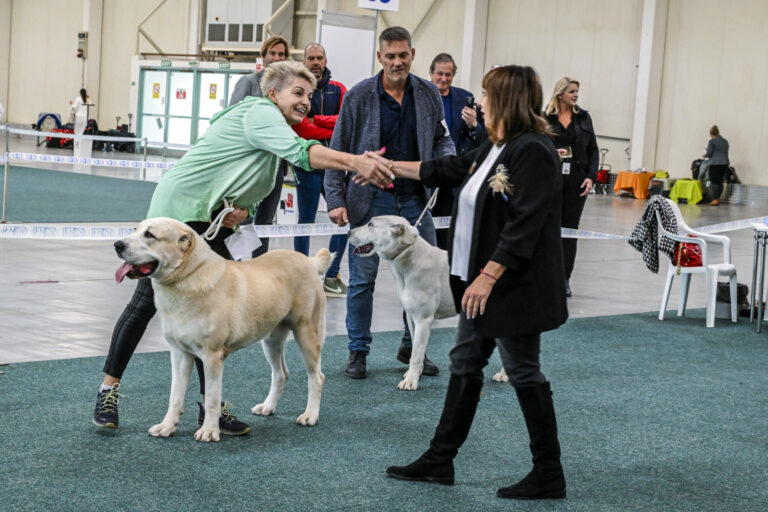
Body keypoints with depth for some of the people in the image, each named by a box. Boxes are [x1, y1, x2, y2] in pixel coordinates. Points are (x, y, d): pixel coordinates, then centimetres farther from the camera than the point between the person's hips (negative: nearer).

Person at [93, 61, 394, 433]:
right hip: (177, 210, -9)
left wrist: (241, 211, -9)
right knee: (147, 301, -3)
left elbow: (250, 193, 15)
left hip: (210, 224, 10)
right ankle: (108, 390, 9)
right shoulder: (259, 113, -13)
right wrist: (355, 162, -44)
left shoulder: (271, 129, 17)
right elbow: (298, 150, -33)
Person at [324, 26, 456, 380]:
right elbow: (338, 151, -2)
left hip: (415, 199, 3)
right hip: (371, 199, -3)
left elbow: (440, 138, 16)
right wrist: (335, 199, -8)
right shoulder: (359, 96, -5)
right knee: (362, 279, 3)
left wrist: (448, 159, -7)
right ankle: (358, 352, 16)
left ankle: (412, 347, 24)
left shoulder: (428, 94, 3)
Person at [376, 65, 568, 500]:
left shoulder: (533, 151, -19)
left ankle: (549, 476, 10)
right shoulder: (495, 148, 11)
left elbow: (524, 224, -25)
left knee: (524, 373, -1)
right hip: (482, 283, 10)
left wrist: (488, 276, -26)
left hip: (516, 286, -10)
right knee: (465, 364, 14)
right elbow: (449, 170, 25)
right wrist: (390, 167, 28)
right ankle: (440, 460, 23)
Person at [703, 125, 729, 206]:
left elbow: (709, 153, -8)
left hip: (715, 164, -7)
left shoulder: (712, 141, -7)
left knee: (715, 182, -3)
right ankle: (718, 199, 15)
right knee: (720, 182, 12)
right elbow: (726, 153, 16)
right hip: (725, 163, 7)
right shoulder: (725, 141, 13)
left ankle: (715, 200, -4)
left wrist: (705, 155, 13)